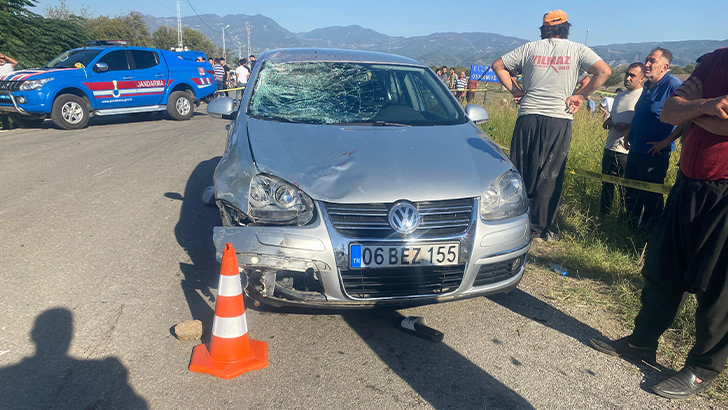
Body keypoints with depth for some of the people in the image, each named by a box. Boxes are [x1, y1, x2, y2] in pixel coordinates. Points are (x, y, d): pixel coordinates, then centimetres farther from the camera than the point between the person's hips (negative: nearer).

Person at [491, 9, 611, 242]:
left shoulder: (530, 48, 10)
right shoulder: (577, 50, 5)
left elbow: (498, 66, 12)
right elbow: (604, 71, -7)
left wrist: (514, 90, 12)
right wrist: (581, 95, 0)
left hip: (528, 117, 2)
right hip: (559, 120, -1)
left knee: (519, 172, 9)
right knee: (549, 178, 5)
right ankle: (540, 230, 10)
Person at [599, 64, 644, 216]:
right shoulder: (620, 96, 17)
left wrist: (628, 127, -22)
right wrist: (607, 122, 5)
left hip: (627, 152, -7)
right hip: (609, 148, 7)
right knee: (606, 186, 13)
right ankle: (602, 215, 24)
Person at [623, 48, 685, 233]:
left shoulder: (673, 85, -13)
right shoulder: (647, 86, 13)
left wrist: (667, 141, -22)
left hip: (655, 154, -8)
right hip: (635, 150, 8)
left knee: (651, 197, 1)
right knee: (630, 193, 15)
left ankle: (649, 233, 15)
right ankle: (632, 228, 30)